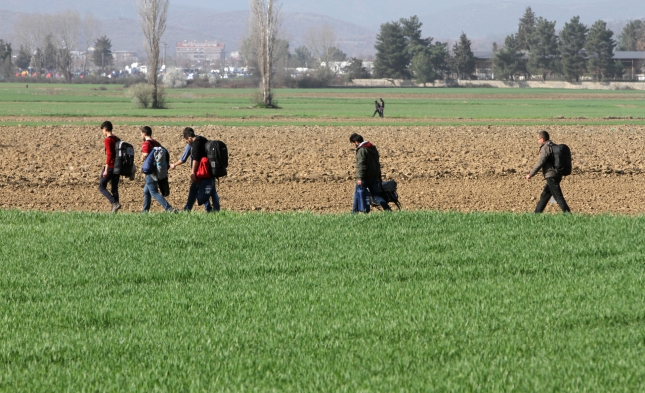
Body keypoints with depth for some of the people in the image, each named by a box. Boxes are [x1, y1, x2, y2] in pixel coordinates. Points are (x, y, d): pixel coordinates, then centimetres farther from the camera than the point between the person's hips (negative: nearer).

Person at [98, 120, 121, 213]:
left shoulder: (107, 140, -13)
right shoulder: (117, 139, 13)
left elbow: (109, 155, -20)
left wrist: (106, 170, -20)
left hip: (110, 167, -8)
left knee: (102, 187, -1)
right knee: (114, 189, 10)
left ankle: (115, 203, -17)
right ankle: (114, 210, 7)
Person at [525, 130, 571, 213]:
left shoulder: (546, 148, -14)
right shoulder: (553, 146, 15)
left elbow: (540, 163, -18)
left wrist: (530, 174, -11)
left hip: (551, 176, -10)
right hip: (557, 175, 10)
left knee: (558, 197, -9)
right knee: (544, 196, 17)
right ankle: (537, 213, 25)